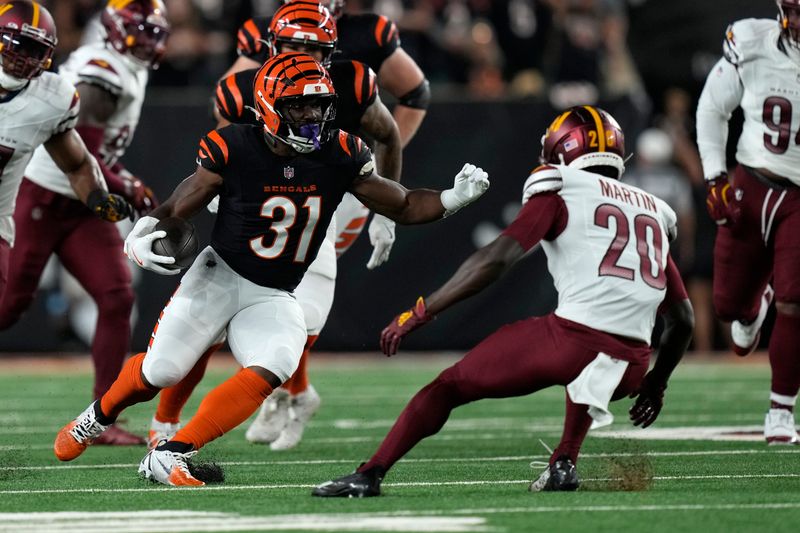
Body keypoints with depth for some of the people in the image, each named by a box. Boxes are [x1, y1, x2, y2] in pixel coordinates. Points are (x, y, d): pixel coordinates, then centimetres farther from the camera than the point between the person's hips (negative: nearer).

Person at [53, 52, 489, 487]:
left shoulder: (339, 157, -8)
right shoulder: (234, 151, -16)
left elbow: (404, 206, 1)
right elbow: (179, 207, -5)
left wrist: (453, 198, -17)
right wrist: (141, 236, -24)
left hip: (274, 298, 2)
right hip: (219, 277, -2)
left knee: (270, 372, -24)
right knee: (161, 372, -3)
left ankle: (169, 455, -18)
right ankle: (98, 417, 32)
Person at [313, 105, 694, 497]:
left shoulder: (560, 193, 9)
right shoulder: (653, 212, 25)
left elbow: (496, 260, -4)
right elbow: (682, 318, 25)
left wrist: (420, 313, -1)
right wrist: (656, 383, 39)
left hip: (574, 338, -5)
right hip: (631, 368, 5)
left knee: (448, 387, 10)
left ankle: (369, 475, 3)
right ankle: (564, 463, 22)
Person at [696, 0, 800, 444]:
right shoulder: (751, 48, -10)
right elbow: (712, 110, 6)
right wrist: (715, 179, 1)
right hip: (751, 187, 2)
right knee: (728, 303, 9)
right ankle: (754, 308, 49)